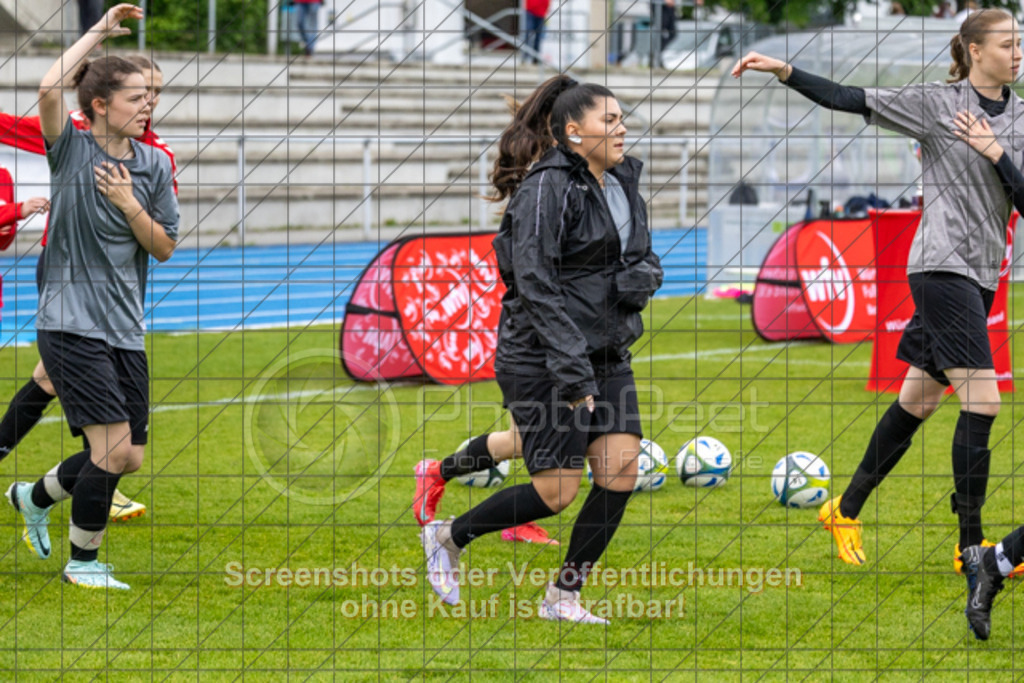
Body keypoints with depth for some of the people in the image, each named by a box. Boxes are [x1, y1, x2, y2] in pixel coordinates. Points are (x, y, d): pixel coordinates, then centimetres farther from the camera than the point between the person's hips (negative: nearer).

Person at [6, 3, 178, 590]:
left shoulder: (155, 165, 8)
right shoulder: (71, 151, -4)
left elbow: (165, 248, 8)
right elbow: (50, 88, -23)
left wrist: (130, 205, -10)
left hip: (127, 330, 6)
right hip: (71, 324, -6)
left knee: (129, 458, 8)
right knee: (113, 448, -13)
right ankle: (83, 562, 5)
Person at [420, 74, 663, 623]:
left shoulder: (623, 185, 10)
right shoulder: (548, 188, -16)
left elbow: (647, 261, 20)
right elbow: (535, 283, -22)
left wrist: (638, 279, -6)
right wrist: (571, 371, -26)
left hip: (606, 354, 8)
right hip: (542, 358, -8)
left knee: (621, 473, -4)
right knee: (556, 494, -6)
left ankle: (564, 596, 10)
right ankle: (447, 537, 18)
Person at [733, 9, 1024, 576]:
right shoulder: (937, 103, -5)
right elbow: (849, 100, -7)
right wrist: (784, 72, -16)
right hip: (942, 267, -7)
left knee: (917, 401, 14)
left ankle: (845, 511, 28)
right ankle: (971, 546, -8)